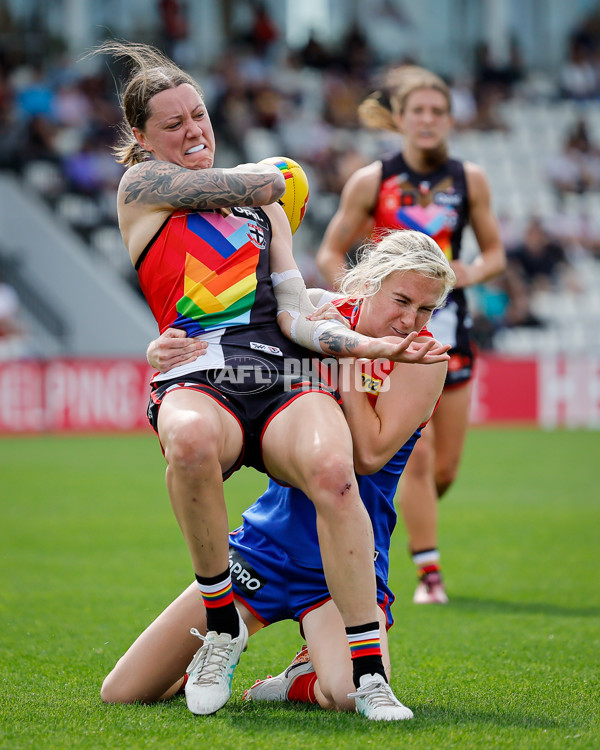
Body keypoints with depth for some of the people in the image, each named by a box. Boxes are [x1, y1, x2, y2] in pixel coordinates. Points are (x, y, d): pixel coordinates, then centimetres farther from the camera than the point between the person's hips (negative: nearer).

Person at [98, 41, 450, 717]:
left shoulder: (262, 208, 29)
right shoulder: (141, 184, 16)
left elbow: (295, 319, 18)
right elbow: (263, 181, 10)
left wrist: (372, 346, 1)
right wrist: (269, 175, 34)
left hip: (284, 380, 3)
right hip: (196, 380, -3)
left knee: (331, 470, -32)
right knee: (191, 439, -41)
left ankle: (369, 676, -30)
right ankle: (221, 624, -18)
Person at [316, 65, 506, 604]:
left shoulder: (470, 180, 4)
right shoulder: (371, 181, -3)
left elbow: (495, 252, 12)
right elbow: (330, 254, 4)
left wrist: (475, 272, -10)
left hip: (450, 330, 3)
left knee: (445, 469, 5)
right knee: (417, 457, -12)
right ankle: (429, 573, -3)